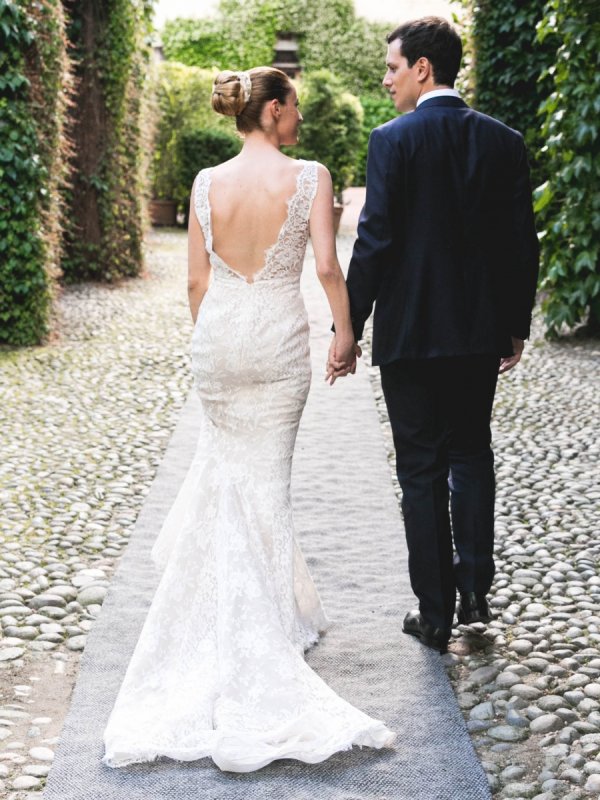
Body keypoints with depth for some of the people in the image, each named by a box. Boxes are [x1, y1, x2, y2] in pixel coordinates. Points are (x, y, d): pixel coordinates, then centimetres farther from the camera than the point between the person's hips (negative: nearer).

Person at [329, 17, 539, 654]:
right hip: (480, 332, 4)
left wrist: (348, 328, -7)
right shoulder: (503, 141, 3)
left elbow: (375, 242, -15)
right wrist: (516, 327, 13)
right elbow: (522, 244, 3)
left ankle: (435, 613, 11)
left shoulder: (392, 141, -10)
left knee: (422, 470, 5)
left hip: (409, 332, -4)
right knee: (471, 454, 21)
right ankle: (474, 586, 16)